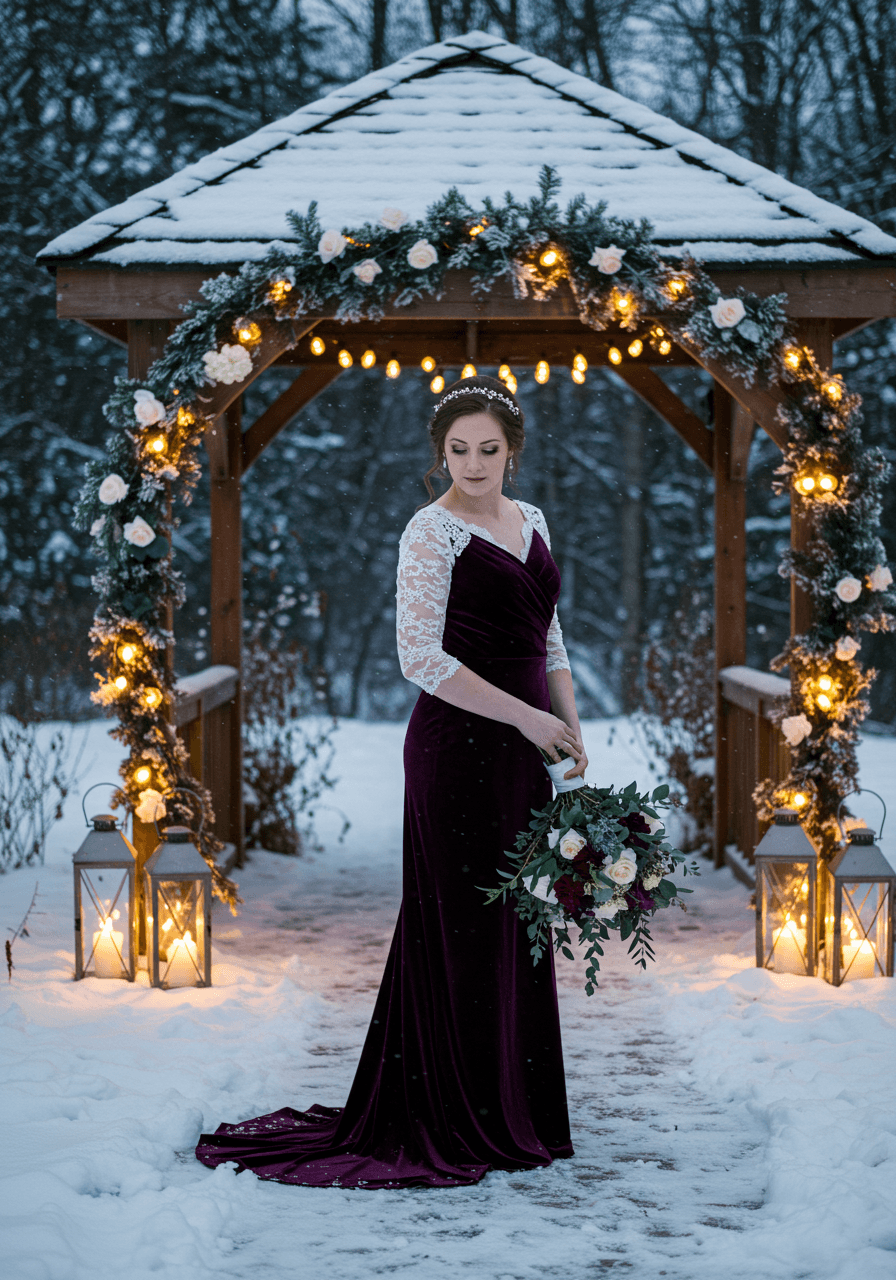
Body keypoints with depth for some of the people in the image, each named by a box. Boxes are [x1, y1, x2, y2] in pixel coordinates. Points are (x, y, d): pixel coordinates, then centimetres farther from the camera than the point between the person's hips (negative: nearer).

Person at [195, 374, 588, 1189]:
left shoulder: (530, 522, 13)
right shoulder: (432, 531, -11)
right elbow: (421, 656, -19)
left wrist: (571, 725, 12)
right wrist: (525, 716, -18)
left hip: (521, 750, 8)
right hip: (457, 745, -8)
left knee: (518, 924, 12)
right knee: (465, 928, -3)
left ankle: (515, 1110, 22)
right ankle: (462, 1124, 6)